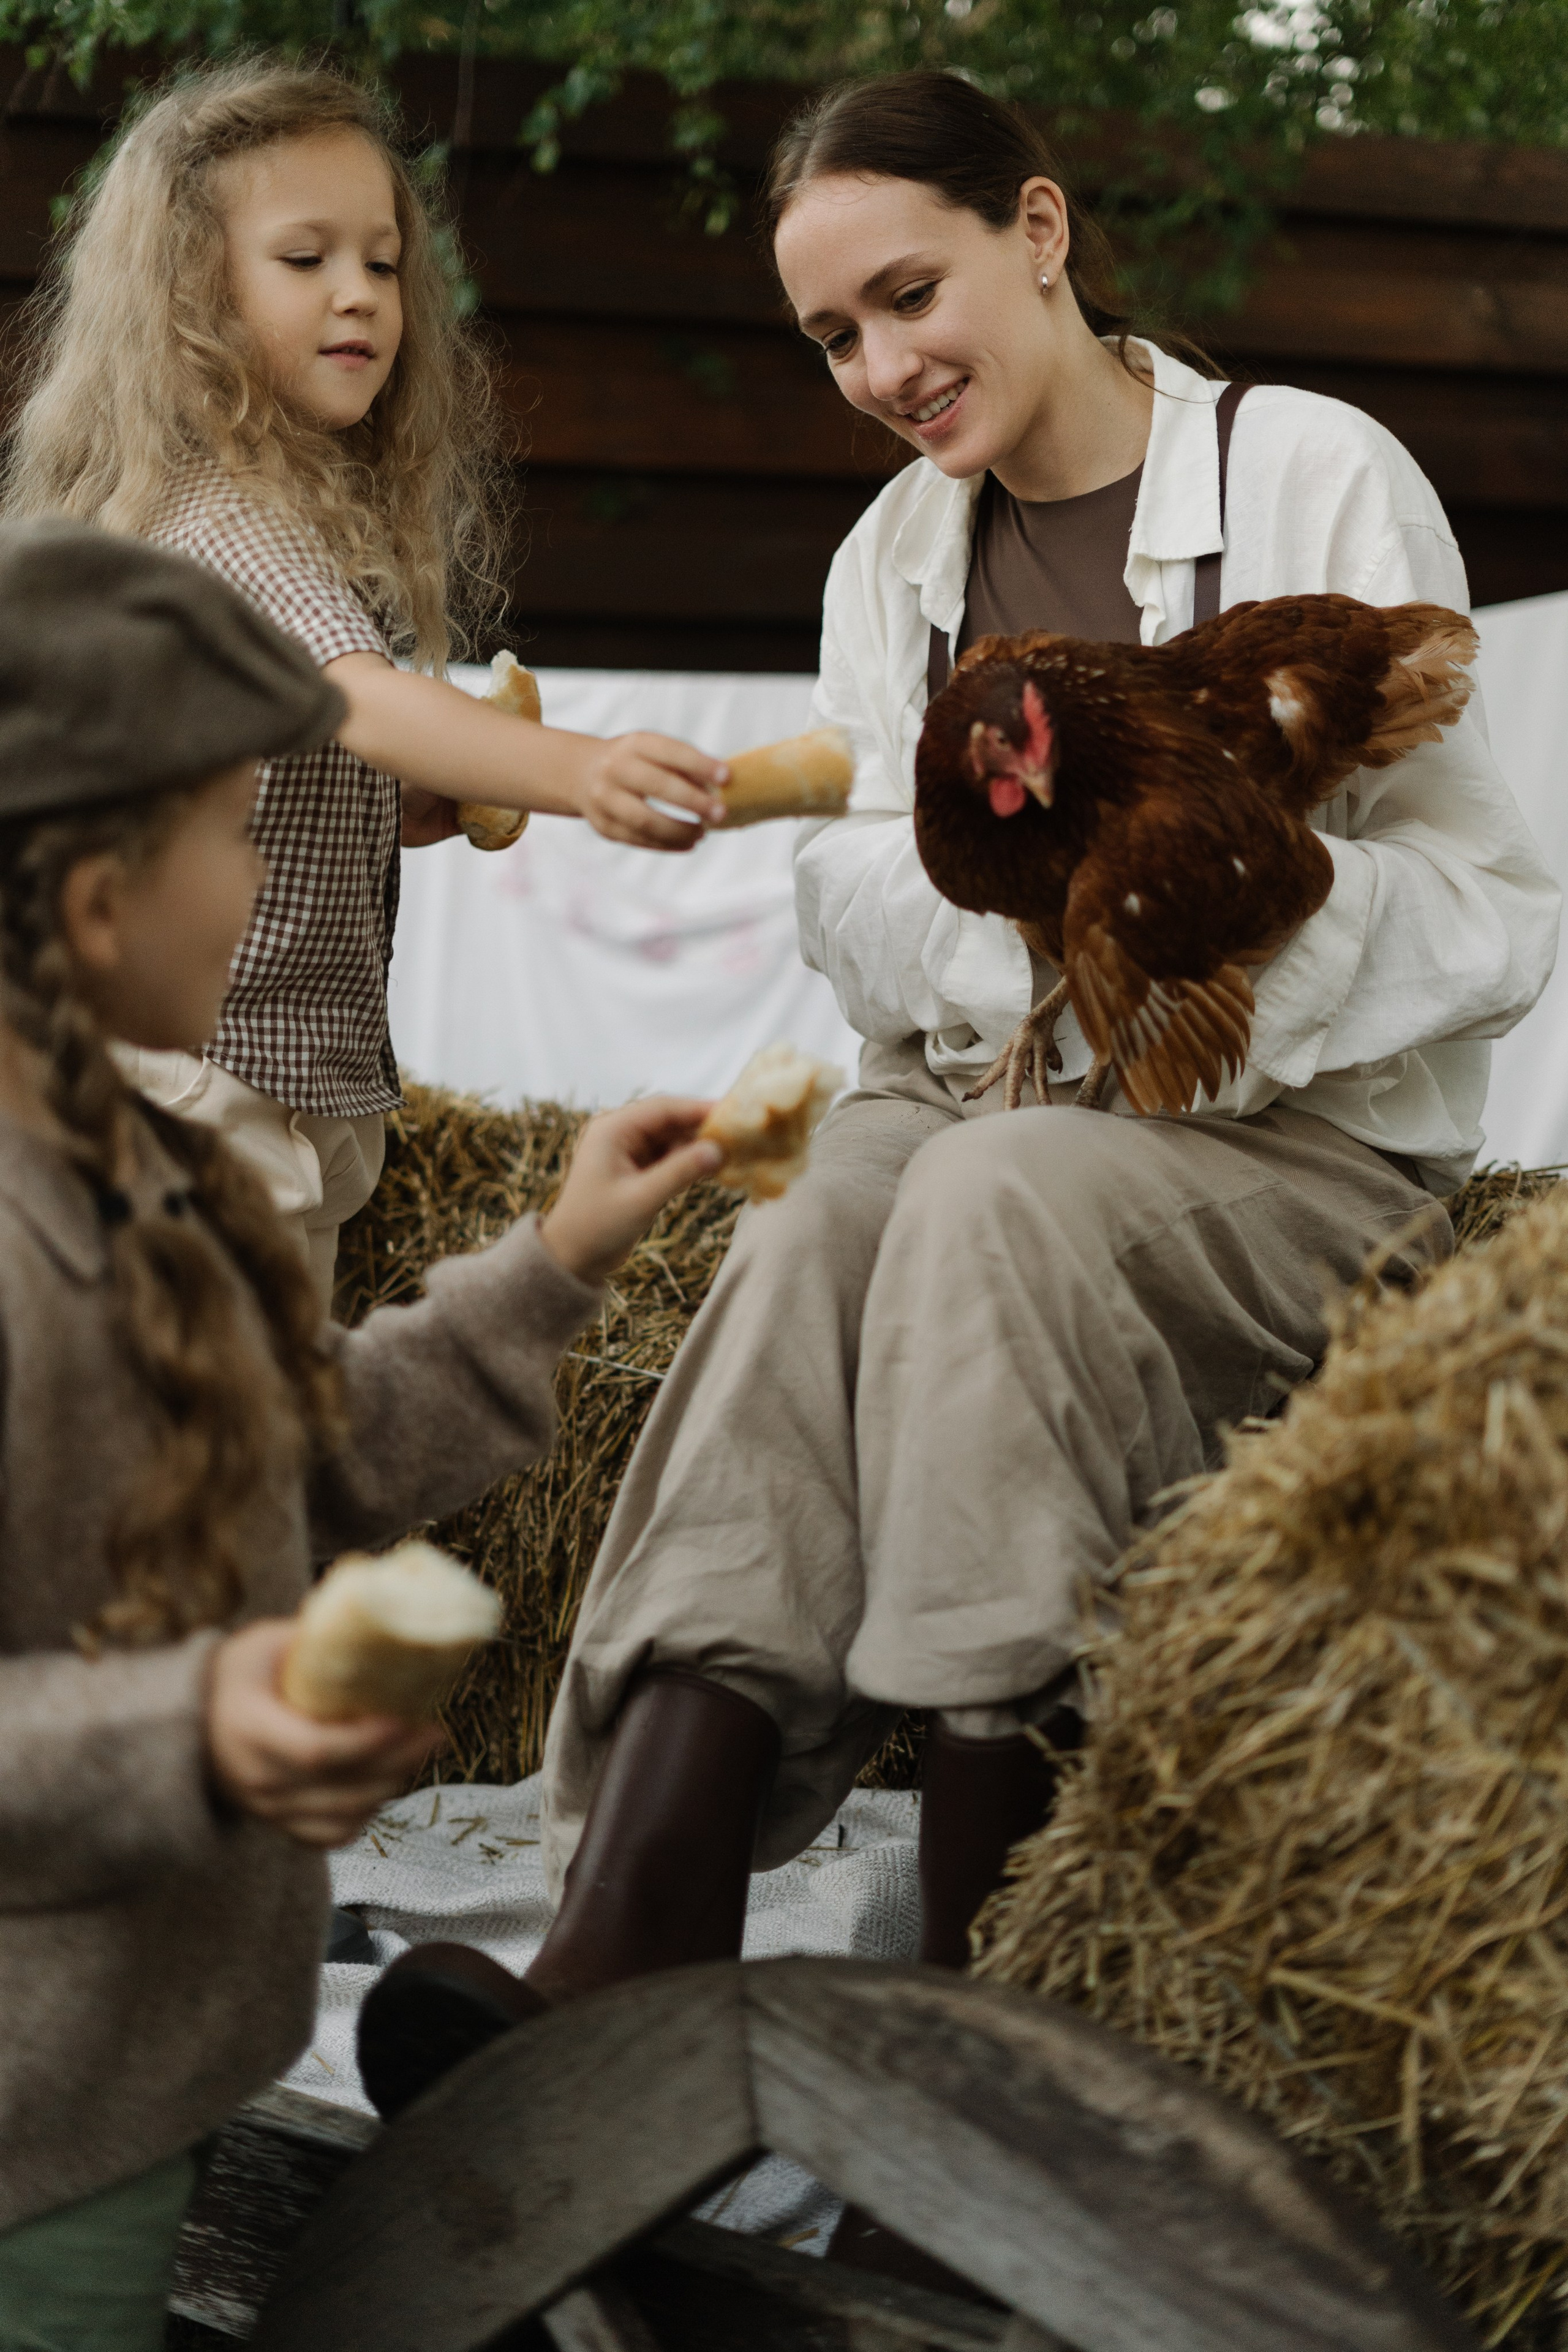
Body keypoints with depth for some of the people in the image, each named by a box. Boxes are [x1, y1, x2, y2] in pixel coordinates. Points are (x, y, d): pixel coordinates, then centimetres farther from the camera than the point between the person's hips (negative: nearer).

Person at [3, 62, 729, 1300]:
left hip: (308, 1084, 10)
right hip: (210, 1084, -10)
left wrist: (410, 809, 4)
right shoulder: (229, 520, -16)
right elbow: (363, 701, -34)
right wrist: (580, 772, -48)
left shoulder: (324, 510, 15)